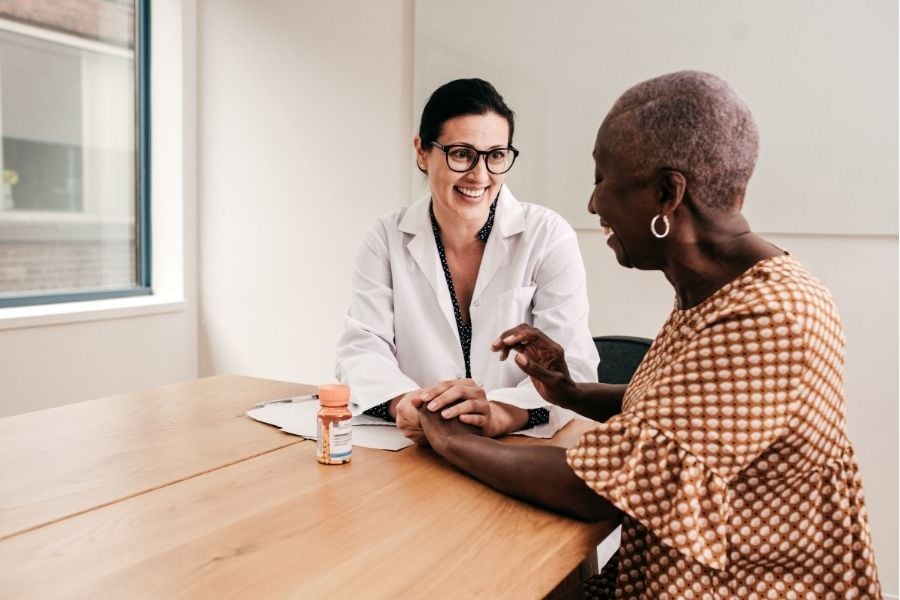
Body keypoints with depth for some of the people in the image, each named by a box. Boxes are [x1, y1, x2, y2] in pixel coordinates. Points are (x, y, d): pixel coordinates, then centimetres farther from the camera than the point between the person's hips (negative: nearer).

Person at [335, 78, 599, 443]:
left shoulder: (549, 236, -5)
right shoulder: (386, 239, 2)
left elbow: (572, 369, -12)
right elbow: (362, 349, -4)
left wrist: (499, 414, -32)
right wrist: (404, 402, -26)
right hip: (413, 452, 2)